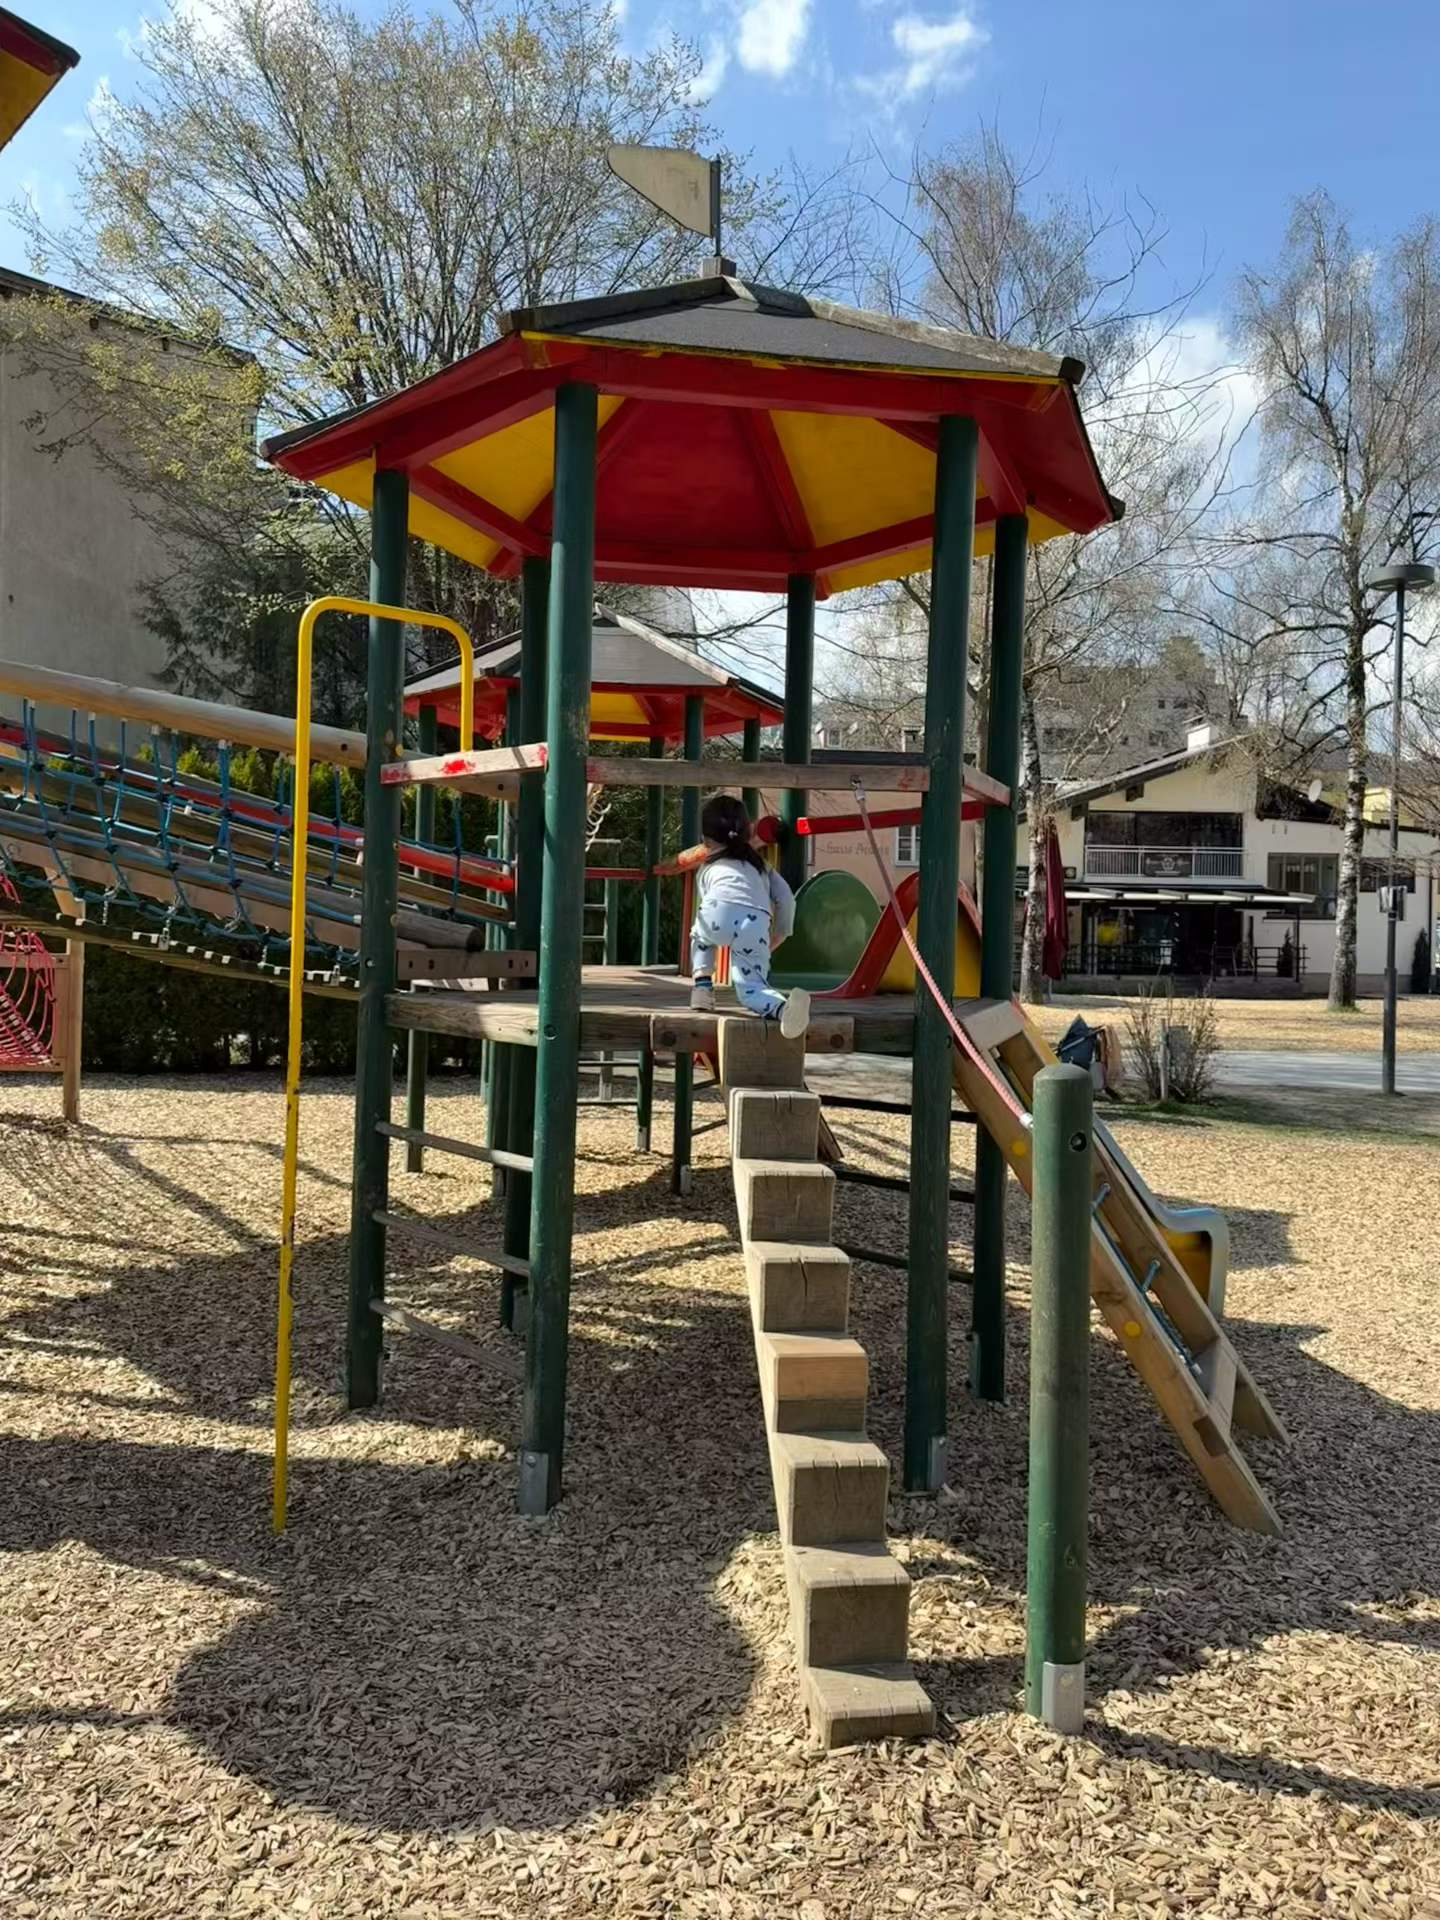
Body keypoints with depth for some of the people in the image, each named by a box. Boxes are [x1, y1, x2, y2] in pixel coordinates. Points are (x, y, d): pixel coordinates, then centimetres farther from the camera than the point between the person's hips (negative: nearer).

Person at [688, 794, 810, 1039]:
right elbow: (786, 899, 24)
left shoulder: (707, 869, 35)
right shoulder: (760, 863, 37)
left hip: (718, 913, 0)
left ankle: (702, 984, 16)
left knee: (700, 934, 36)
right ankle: (784, 1007, -34)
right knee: (752, 987, -1)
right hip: (756, 923, 0)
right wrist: (779, 935, 36)